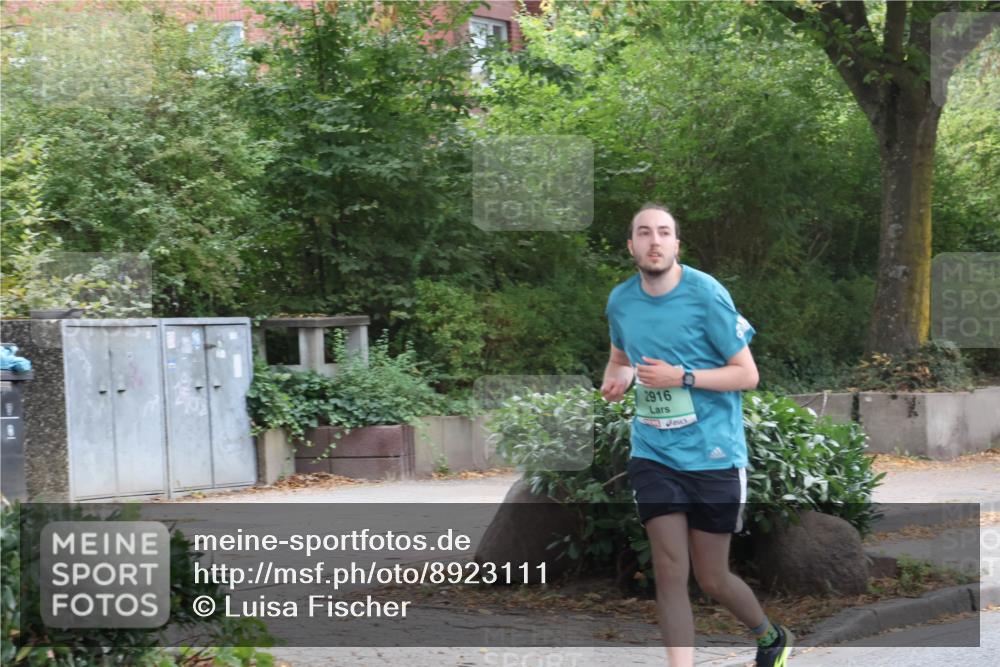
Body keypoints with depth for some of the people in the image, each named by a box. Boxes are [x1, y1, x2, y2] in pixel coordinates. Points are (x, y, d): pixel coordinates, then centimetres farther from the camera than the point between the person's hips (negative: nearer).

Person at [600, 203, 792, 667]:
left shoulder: (706, 293, -11)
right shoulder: (620, 301, 3)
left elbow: (747, 374, -9)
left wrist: (682, 377, -21)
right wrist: (615, 378, -2)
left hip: (713, 454, -3)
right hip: (653, 453, 3)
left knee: (711, 580, 7)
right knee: (670, 574, -7)